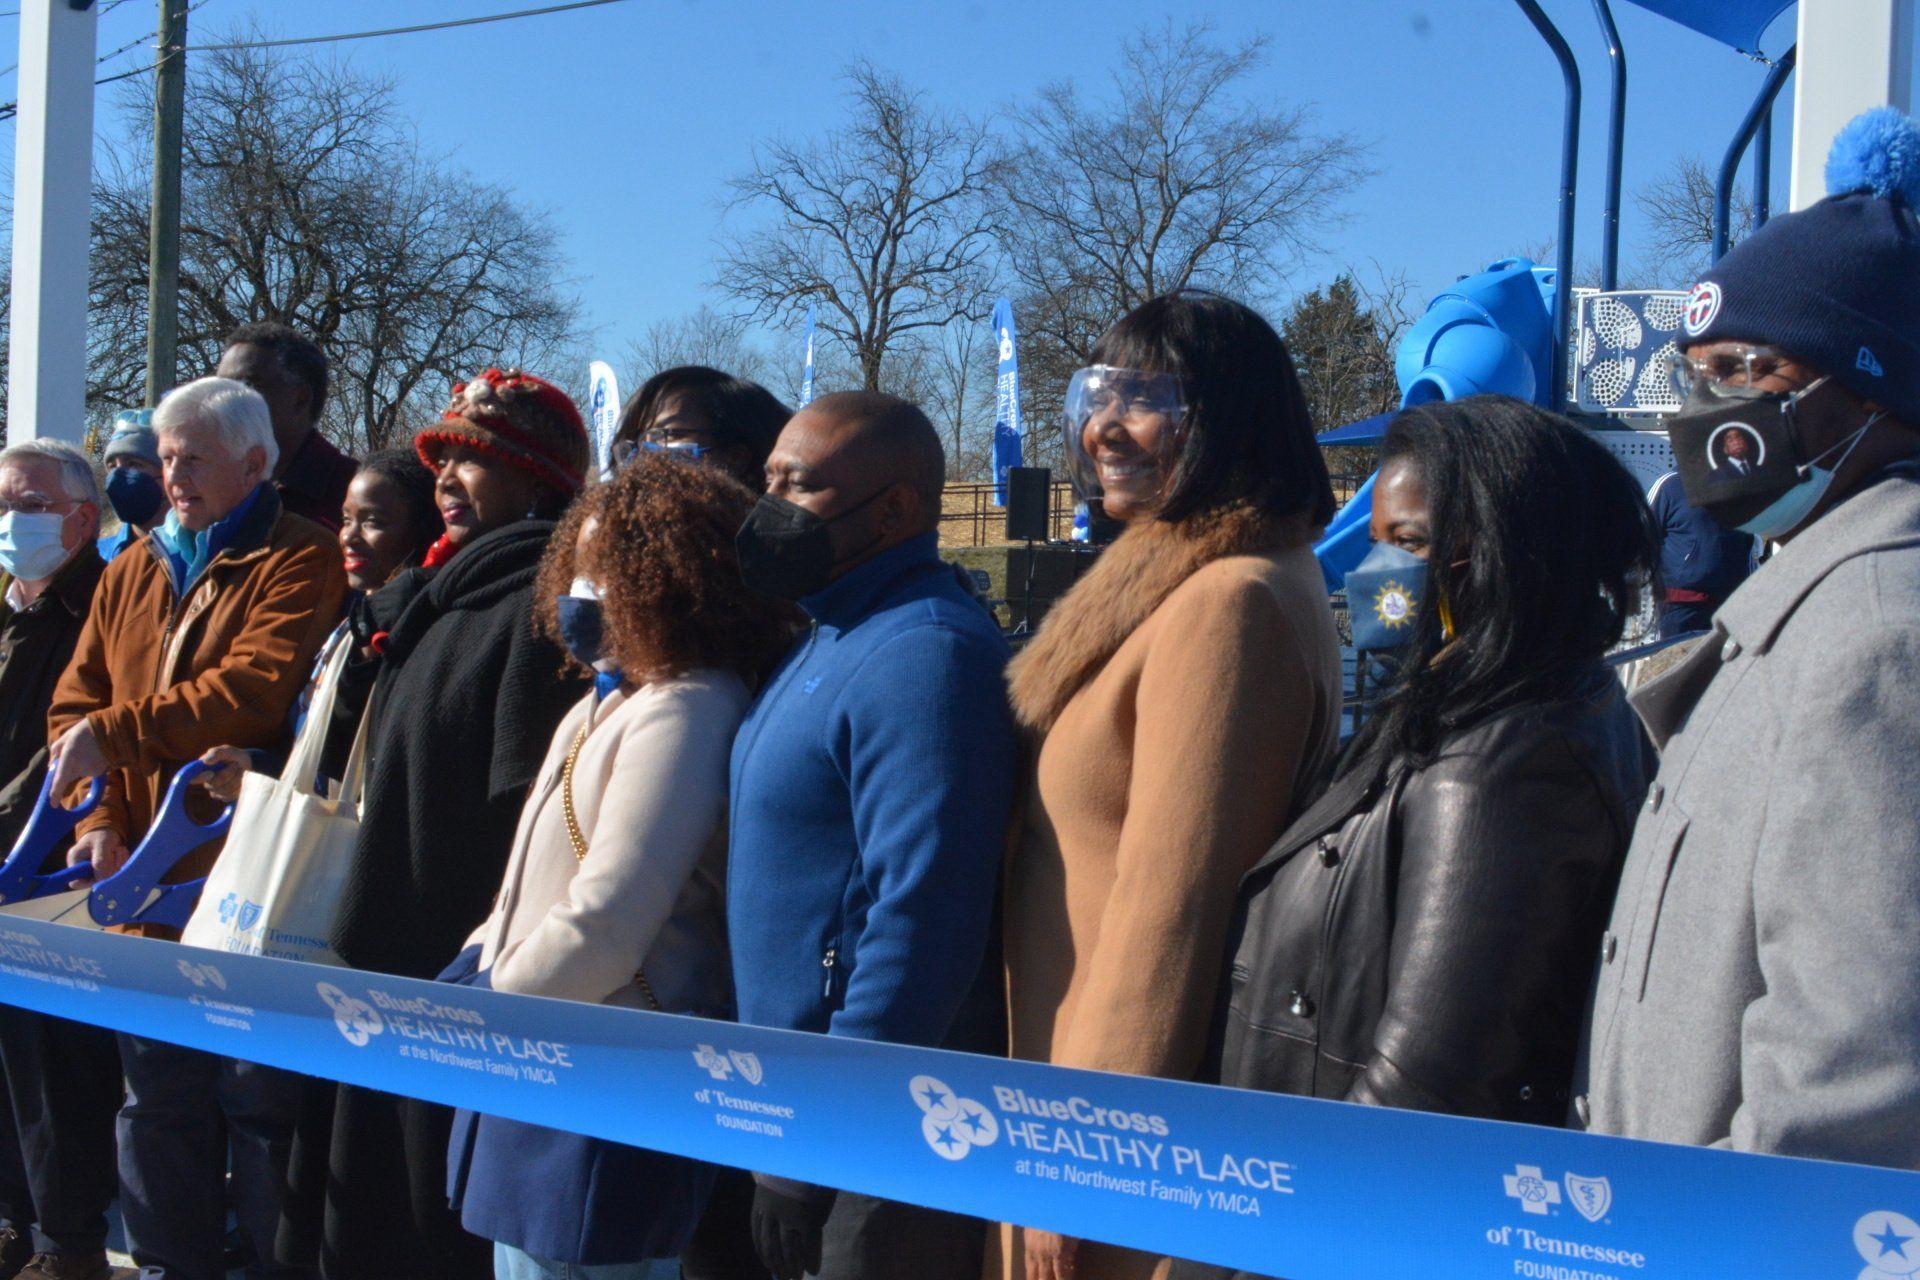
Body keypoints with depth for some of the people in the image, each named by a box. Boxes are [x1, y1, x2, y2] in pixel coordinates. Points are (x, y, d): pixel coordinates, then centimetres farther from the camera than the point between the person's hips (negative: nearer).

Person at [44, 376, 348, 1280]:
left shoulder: (301, 564, -6)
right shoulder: (133, 571, 15)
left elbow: (256, 688, -21)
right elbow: (74, 706, 11)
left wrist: (113, 732, -17)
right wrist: (101, 816, -5)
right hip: (146, 888, 7)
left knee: (259, 1104, 2)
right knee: (157, 1103, 15)